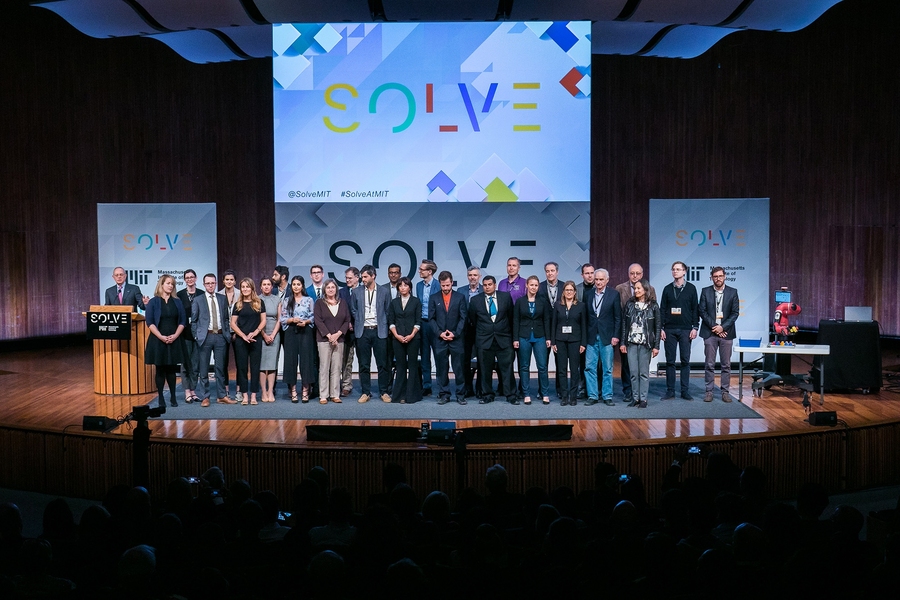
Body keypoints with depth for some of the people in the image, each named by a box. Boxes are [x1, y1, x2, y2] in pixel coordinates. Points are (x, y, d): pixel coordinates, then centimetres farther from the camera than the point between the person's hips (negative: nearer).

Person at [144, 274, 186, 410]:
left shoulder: (177, 302, 9)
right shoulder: (153, 302, 1)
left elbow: (182, 321, 6)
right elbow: (149, 322, -5)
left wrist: (175, 335, -8)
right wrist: (161, 336, -15)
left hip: (174, 341, 2)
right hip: (158, 341, -2)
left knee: (171, 369, 5)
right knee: (160, 370, 3)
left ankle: (173, 397, 12)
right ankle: (161, 399, 8)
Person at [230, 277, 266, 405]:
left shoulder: (259, 303, 6)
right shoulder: (238, 304, 6)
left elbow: (263, 320, 4)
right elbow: (233, 323, 2)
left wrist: (255, 332, -11)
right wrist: (244, 336, -10)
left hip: (256, 340, 0)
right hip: (240, 340, 0)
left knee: (255, 368, 1)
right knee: (242, 367, 2)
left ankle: (253, 396, 4)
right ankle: (244, 395, 7)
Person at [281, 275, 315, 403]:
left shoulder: (309, 300, 6)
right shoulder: (286, 301, 8)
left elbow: (313, 317, 5)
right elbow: (282, 319, 4)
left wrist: (306, 321, -14)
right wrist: (292, 320, -12)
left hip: (306, 332, -1)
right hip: (291, 332, 1)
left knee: (305, 359, -3)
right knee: (291, 359, 0)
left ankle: (305, 391, 2)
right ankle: (293, 390, 5)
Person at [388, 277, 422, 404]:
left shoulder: (416, 301, 4)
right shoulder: (394, 302, 10)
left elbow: (418, 321, 0)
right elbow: (390, 321, 7)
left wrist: (412, 335, -12)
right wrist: (396, 335, -7)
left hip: (413, 338, -2)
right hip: (397, 338, 2)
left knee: (412, 365, -1)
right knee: (400, 366, 3)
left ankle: (411, 395, 3)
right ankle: (400, 395, 7)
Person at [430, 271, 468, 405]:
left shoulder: (460, 297, 4)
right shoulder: (434, 298, 8)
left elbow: (463, 318, 1)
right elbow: (431, 319, 4)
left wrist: (455, 333, -9)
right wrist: (439, 333, -8)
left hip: (456, 338, -1)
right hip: (439, 339, 1)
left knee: (459, 368, 1)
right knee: (442, 368, 4)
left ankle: (460, 394, 7)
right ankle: (444, 394, 11)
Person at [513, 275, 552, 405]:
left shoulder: (543, 301, 4)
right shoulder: (520, 301, 2)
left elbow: (546, 320, 4)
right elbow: (515, 321, 2)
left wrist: (548, 338, -2)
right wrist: (515, 339, -4)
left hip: (539, 337, 0)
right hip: (524, 337, 0)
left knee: (542, 366, -3)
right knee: (524, 367, 4)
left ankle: (545, 394, 6)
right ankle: (526, 394, 11)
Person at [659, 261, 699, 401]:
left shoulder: (691, 288, 4)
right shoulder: (667, 289, 8)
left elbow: (695, 309, 4)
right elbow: (662, 310, 7)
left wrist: (695, 327, -3)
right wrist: (661, 328, 0)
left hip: (685, 330, -1)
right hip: (669, 330, 1)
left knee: (685, 361, 2)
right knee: (670, 361, 3)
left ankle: (685, 391, 7)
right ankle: (670, 391, 8)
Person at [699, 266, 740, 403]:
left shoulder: (733, 292, 5)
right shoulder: (705, 292, 5)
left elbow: (735, 312, 0)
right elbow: (702, 311, 0)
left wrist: (723, 327, -10)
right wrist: (714, 327, -9)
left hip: (726, 332, 0)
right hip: (710, 332, 0)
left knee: (726, 365, 3)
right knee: (709, 364, 2)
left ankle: (725, 391, 10)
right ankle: (709, 391, 7)